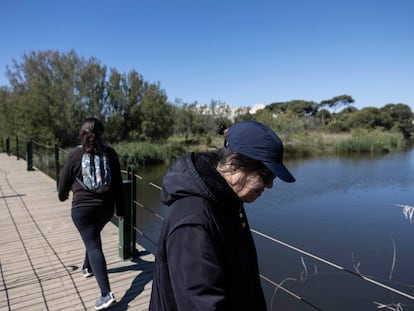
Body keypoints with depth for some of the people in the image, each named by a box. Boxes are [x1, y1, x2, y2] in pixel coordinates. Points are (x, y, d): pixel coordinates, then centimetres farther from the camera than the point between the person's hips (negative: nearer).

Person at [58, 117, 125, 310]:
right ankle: (87, 268, 51)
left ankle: (106, 294, -11)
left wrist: (63, 195, 24)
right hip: (106, 207, 4)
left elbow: (64, 181, 2)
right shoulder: (110, 153, -2)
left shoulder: (75, 154, -8)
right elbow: (118, 184, 1)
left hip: (83, 208, -4)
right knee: (93, 238, 29)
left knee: (94, 246, -5)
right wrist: (120, 209, 10)